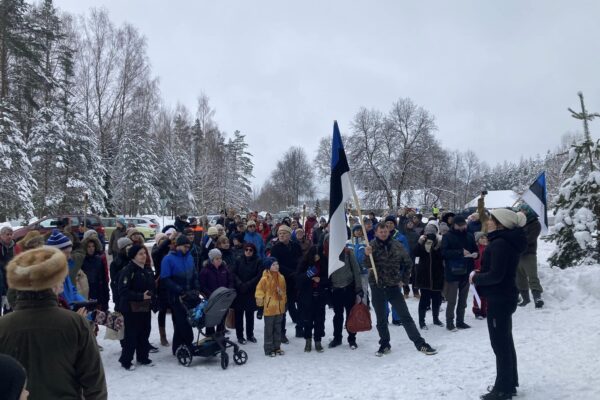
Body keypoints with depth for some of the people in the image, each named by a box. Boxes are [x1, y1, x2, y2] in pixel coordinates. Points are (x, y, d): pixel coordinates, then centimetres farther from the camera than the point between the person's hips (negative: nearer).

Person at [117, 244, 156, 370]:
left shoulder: (148, 270, 10)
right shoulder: (128, 270, -15)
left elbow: (153, 288, 19)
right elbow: (123, 291, -21)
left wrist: (153, 300, 10)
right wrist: (141, 296, -26)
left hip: (145, 307, 7)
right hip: (131, 308, -7)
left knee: (144, 333, 13)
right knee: (131, 334, -1)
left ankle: (143, 357, 27)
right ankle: (125, 361, 13)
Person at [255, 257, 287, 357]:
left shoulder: (281, 278, 5)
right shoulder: (265, 279, -14)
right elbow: (259, 293, -11)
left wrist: (285, 303, 19)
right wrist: (260, 307, -10)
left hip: (280, 308, 6)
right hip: (269, 309, -6)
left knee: (278, 329, 15)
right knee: (269, 330, 4)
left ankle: (277, 347, 27)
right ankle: (269, 349, 13)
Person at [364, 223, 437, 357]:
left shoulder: (397, 245, -2)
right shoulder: (372, 245, -5)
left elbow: (407, 263, 11)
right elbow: (369, 265, -15)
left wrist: (403, 279, 7)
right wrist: (367, 255, -33)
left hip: (394, 286, 0)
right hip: (377, 287, 0)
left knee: (405, 316, 2)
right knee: (381, 319, 10)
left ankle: (420, 343, 8)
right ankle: (384, 345, 25)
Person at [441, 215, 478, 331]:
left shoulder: (469, 236, 8)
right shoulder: (447, 237, -6)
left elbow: (475, 249, 16)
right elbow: (444, 252, -17)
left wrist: (475, 254, -8)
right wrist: (460, 252, -24)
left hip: (466, 272, 5)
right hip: (452, 272, -5)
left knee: (463, 299, 13)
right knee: (452, 300, 1)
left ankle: (460, 321, 24)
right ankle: (449, 322, 11)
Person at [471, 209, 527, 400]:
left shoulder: (499, 243, -22)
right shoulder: (509, 241, 10)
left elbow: (495, 275, -26)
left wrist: (476, 278, -10)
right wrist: (480, 276, 5)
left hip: (499, 299, -10)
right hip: (505, 296, 10)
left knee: (500, 343, 1)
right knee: (506, 342, 19)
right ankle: (510, 384, 31)